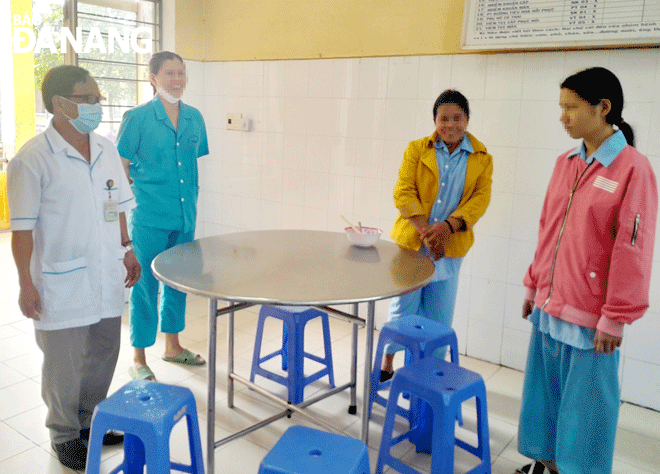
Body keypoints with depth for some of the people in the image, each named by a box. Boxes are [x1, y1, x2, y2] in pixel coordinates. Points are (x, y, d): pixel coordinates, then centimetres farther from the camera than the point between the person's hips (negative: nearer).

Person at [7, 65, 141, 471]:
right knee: (64, 366, 9)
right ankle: (66, 436, 31)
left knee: (103, 355, 17)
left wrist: (126, 249, 13)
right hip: (62, 285, -6)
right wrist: (26, 284, -13)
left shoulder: (106, 149, 5)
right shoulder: (33, 159, -14)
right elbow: (22, 228, -13)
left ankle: (90, 422, 40)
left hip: (106, 278, 6)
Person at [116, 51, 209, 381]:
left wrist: (192, 194, 13)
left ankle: (172, 345, 34)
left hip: (185, 216, 6)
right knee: (145, 285, 2)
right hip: (149, 217, -6)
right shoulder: (138, 117, -7)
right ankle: (139, 360, 17)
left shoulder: (194, 118, 8)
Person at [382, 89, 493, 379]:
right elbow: (403, 192, -6)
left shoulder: (482, 159, 5)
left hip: (450, 248, 1)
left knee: (439, 316, 10)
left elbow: (480, 198, -6)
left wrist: (448, 227, -22)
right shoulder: (417, 150, 3)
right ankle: (387, 365, 28)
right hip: (411, 242, 0)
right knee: (402, 307, 8)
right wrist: (426, 231, -19)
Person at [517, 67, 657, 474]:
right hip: (548, 307, 6)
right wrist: (534, 287, 15)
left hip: (590, 318, -6)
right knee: (545, 395, 17)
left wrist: (615, 318, -12)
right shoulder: (566, 163, 8)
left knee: (584, 406, 6)